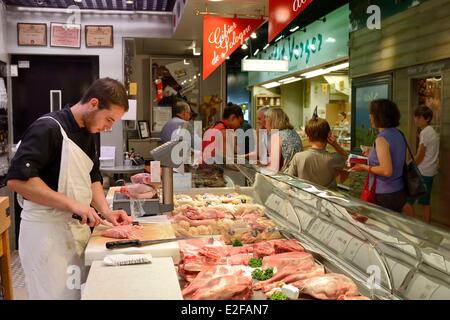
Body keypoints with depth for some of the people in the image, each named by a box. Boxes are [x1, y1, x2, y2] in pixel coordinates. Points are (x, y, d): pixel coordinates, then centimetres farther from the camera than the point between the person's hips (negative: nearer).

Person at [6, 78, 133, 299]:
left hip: (79, 228, 8)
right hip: (46, 231, -8)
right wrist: (72, 204, -27)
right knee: (56, 293, 2)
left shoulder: (91, 133, 8)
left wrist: (106, 211, 0)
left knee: (81, 293, 16)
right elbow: (17, 179, -26)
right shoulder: (48, 128, -18)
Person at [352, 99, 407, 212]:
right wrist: (372, 155, 18)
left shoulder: (382, 139, -20)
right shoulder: (399, 134, 5)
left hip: (385, 196, -8)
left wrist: (365, 167, -14)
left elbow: (386, 171, -27)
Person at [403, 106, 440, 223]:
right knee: (426, 202, 13)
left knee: (406, 202, -9)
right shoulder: (433, 132, 15)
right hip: (430, 172, 10)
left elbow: (420, 155, -15)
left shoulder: (425, 132, -13)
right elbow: (430, 154, 16)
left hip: (422, 173, -10)